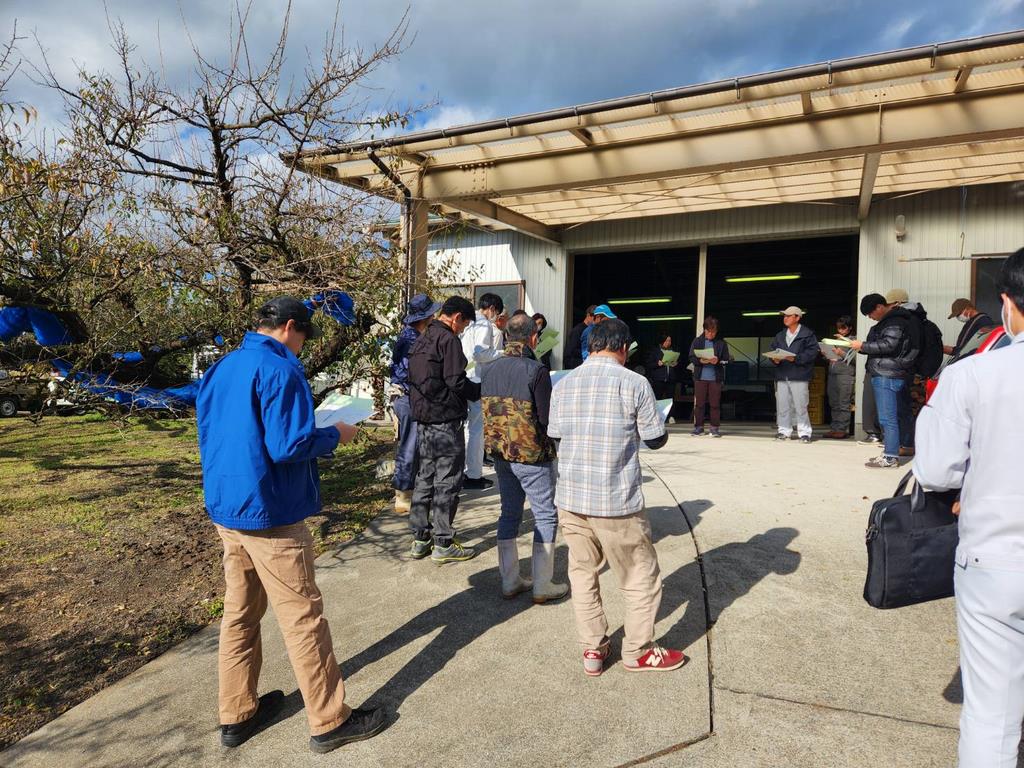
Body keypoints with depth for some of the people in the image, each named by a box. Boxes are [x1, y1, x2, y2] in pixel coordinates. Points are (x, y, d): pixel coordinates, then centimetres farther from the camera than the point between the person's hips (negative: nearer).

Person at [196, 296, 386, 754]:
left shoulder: (220, 369, 11)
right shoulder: (279, 369, -17)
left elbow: (211, 437, 18)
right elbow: (288, 447, -23)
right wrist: (334, 436, -7)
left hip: (225, 509, 9)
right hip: (268, 513, -9)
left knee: (239, 613, 18)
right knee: (302, 617, 2)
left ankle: (236, 715, 30)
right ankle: (329, 721, 14)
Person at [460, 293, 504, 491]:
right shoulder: (484, 324, -11)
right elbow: (479, 353, -21)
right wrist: (503, 353, -12)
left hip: (464, 380, 9)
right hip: (477, 383, -9)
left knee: (468, 427, 16)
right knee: (476, 429, -1)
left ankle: (465, 471, 24)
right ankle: (473, 476, 7)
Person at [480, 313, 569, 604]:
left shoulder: (490, 370, 2)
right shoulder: (536, 370, -17)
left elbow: (487, 411, 9)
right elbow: (547, 418, -16)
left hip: (500, 454, 6)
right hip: (533, 455, -6)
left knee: (509, 513, 16)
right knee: (546, 516, 7)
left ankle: (510, 581, 24)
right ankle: (542, 586, 12)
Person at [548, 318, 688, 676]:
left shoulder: (564, 384, 3)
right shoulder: (634, 383, -10)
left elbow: (553, 435, 9)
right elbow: (657, 439, -4)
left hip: (570, 496, 5)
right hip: (616, 500, -4)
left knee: (582, 572, 18)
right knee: (641, 577, 14)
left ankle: (593, 649, 27)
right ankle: (639, 652, 27)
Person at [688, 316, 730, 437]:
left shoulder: (721, 343, 3)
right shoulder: (697, 341, 5)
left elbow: (726, 360, 3)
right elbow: (691, 358, 3)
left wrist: (718, 361, -16)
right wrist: (700, 361, -16)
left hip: (715, 378, -1)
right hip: (700, 377, 1)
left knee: (715, 404, 1)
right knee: (699, 403, 4)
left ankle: (715, 428, 8)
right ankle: (698, 427, 12)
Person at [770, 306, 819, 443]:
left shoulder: (807, 334, -1)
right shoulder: (779, 336, 17)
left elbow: (813, 352, -9)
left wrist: (796, 358, -17)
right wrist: (775, 359, -5)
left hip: (799, 376, -5)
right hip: (782, 375, 5)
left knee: (801, 406, -5)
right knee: (782, 405, 6)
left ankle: (804, 432, 3)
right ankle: (784, 431, 14)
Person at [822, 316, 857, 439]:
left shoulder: (853, 340, 1)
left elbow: (854, 359, -8)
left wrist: (841, 353, -18)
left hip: (846, 375, -7)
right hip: (832, 374, 7)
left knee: (844, 404, -7)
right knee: (834, 404, 7)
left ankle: (843, 430, -5)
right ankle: (835, 429, 12)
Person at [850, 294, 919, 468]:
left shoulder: (895, 321, -10)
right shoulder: (888, 320, 21)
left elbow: (888, 345, -19)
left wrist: (862, 346, -12)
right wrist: (860, 346, 11)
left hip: (888, 377, -11)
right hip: (884, 374, 11)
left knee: (887, 418, -8)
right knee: (890, 417, 13)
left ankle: (891, 457, -6)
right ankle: (889, 451, 20)